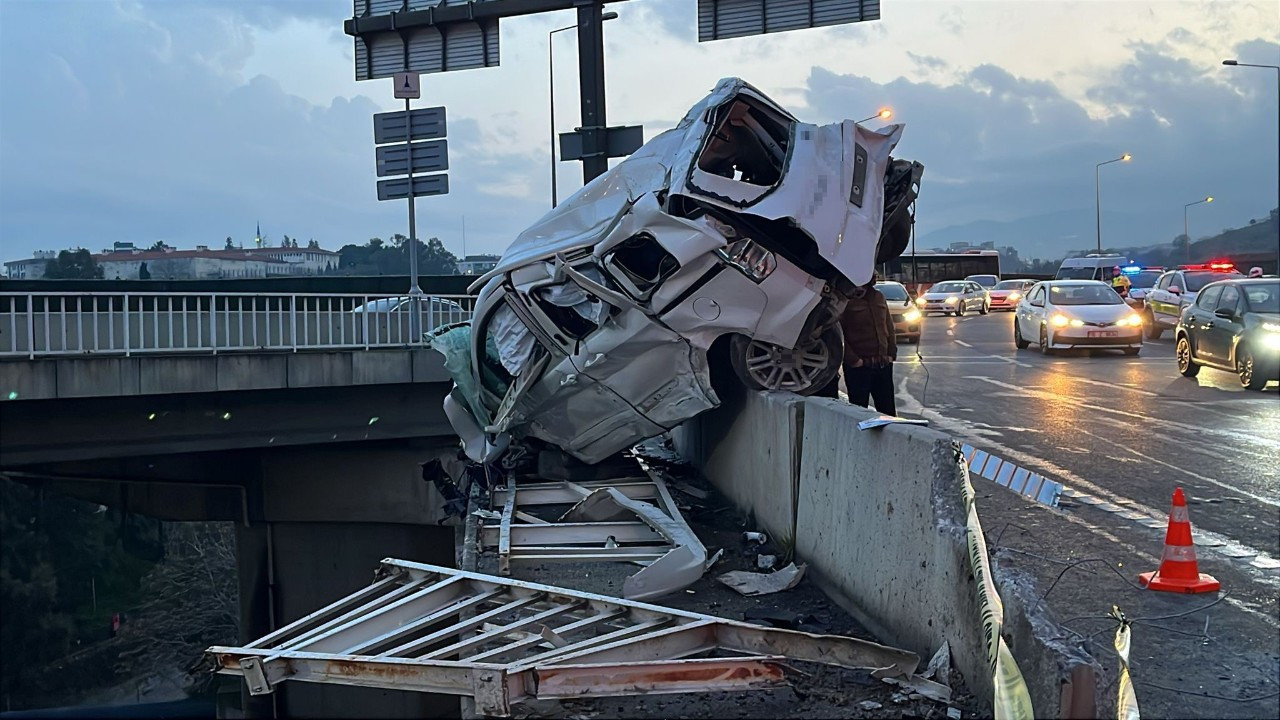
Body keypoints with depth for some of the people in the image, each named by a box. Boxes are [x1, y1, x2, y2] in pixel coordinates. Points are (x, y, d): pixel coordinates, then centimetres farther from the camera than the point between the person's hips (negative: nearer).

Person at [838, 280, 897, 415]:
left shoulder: (878, 297, 11)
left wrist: (892, 353, 8)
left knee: (888, 410, 11)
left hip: (883, 364, 6)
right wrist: (852, 359, -15)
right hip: (858, 367, -6)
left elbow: (889, 326, 18)